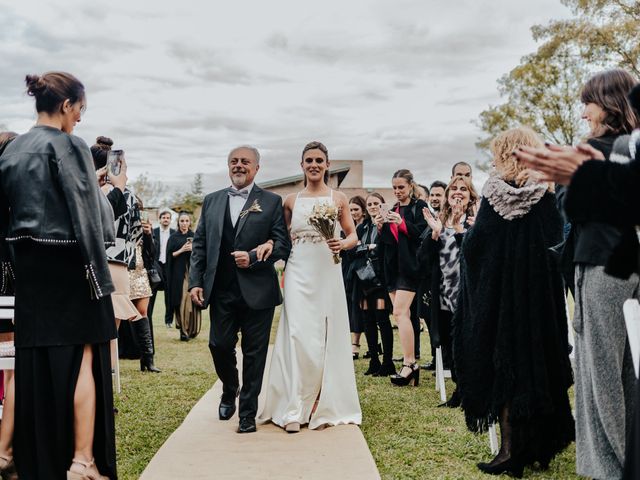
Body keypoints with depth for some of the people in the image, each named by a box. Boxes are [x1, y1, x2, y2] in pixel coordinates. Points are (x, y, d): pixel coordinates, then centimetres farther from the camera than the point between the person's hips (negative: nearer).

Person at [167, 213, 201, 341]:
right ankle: (183, 330, -3)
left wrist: (193, 249, -10)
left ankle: (193, 330, 8)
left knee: (192, 301, -3)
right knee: (182, 302, -7)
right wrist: (181, 250, -12)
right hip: (179, 273, -1)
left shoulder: (194, 236, 12)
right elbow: (169, 255, 2)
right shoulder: (173, 237, 8)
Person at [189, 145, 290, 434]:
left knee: (254, 353, 4)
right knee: (219, 345, 5)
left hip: (257, 291, -2)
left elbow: (283, 244, -3)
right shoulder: (212, 201, 12)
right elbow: (200, 244, 11)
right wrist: (196, 281, 1)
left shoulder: (271, 202, 2)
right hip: (221, 290, 3)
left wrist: (254, 258, -16)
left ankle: (248, 413, 17)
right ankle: (229, 390, 35)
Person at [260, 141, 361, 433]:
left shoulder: (338, 199, 7)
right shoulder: (291, 201, 9)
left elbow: (353, 235, 9)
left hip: (328, 272, 0)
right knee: (297, 335, -8)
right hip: (298, 273, 0)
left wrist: (342, 244, -11)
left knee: (328, 336, 2)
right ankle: (294, 409, -5)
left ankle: (324, 405, 16)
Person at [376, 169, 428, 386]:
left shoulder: (419, 207, -1)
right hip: (393, 266, 7)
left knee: (400, 312, -16)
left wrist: (402, 223, -22)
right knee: (403, 314, 5)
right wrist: (381, 228, -2)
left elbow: (423, 234, -13)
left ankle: (409, 362, -15)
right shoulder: (393, 210, 19)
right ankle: (410, 362, 9)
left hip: (409, 266, -7)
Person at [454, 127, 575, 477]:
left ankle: (511, 449, 9)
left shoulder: (493, 191, -7)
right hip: (539, 293, 2)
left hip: (498, 292, -2)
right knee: (536, 360, 11)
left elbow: (473, 245, -9)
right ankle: (538, 445, 19)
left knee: (504, 366, 6)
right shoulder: (546, 194, -2)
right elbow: (556, 243, -3)